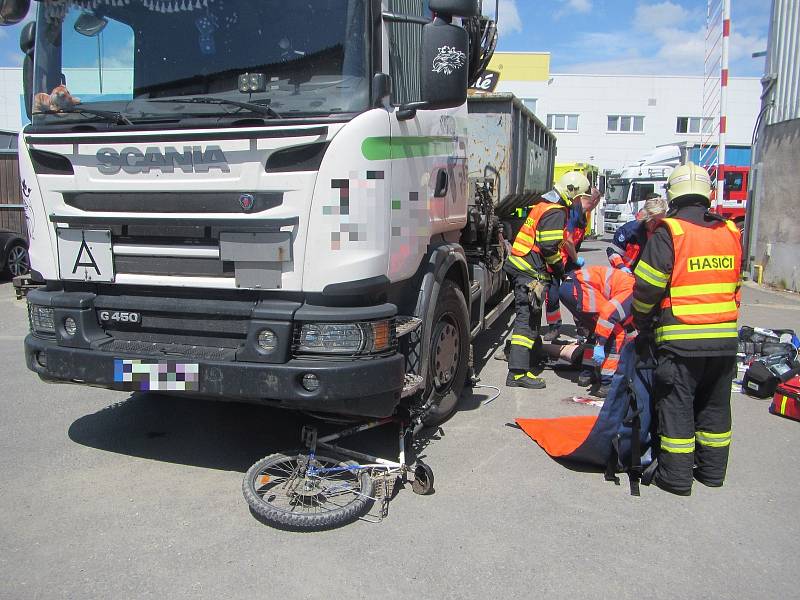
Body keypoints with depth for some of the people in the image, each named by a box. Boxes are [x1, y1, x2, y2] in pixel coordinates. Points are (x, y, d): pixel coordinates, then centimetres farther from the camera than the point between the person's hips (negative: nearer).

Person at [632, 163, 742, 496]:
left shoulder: (668, 233, -11)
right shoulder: (730, 233, 8)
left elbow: (647, 287, -12)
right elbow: (735, 286, 16)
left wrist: (642, 325, 4)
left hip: (680, 340, -5)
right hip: (725, 339, 6)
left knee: (677, 406, 5)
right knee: (714, 406, 17)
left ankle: (676, 475, 11)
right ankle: (712, 469, 29)